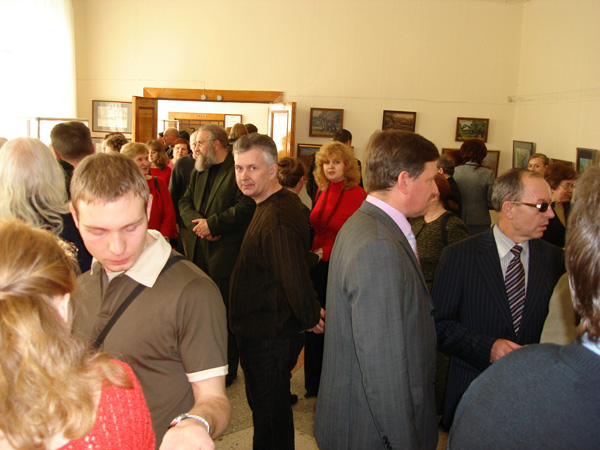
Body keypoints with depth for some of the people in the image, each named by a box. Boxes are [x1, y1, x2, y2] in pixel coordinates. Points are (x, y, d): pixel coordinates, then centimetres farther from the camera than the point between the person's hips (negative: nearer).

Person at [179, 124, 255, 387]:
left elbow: (245, 207, -20)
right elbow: (185, 203, 12)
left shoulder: (237, 170, -11)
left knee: (225, 314, 3)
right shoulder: (198, 172, 16)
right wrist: (197, 222, -8)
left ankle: (228, 370, 19)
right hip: (199, 251, 8)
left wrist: (213, 224, -17)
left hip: (226, 253, -7)